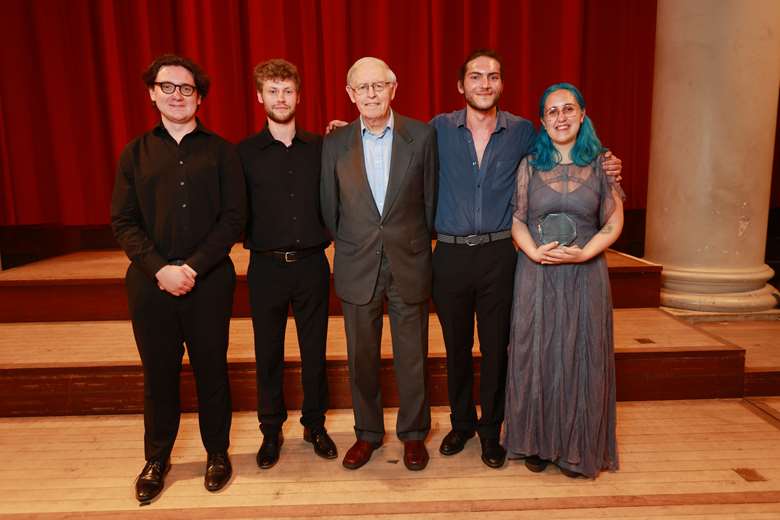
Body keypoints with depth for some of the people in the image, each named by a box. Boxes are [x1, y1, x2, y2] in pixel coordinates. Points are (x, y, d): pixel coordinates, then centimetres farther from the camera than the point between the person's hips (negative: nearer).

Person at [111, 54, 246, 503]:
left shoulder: (220, 150, 2)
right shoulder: (135, 153, 8)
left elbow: (234, 217, -5)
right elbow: (123, 222, 2)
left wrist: (193, 267, -14)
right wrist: (160, 269, -13)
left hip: (209, 280, -1)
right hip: (151, 282, 2)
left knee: (212, 368, 10)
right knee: (159, 373, 12)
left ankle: (217, 452, 30)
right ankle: (157, 458, 32)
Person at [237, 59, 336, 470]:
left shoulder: (319, 147, 3)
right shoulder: (245, 152, 0)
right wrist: (252, 240, -7)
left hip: (311, 264, 1)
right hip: (266, 267, 0)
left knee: (314, 350, 11)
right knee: (268, 353, 10)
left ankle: (315, 424, 30)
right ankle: (271, 431, 28)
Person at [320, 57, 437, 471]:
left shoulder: (422, 135, -3)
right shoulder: (335, 142, 0)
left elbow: (430, 200, 3)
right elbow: (329, 207, 7)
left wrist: (416, 245, 8)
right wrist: (350, 248, 11)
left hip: (409, 265, -1)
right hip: (357, 267, 1)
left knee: (412, 356, 10)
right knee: (361, 357, 12)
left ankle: (413, 433, 32)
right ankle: (367, 433, 33)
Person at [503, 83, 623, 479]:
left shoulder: (601, 163, 3)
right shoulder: (529, 164, 4)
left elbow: (614, 221, 2)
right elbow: (516, 220, 3)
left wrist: (582, 253, -14)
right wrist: (535, 251, -16)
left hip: (585, 275, 0)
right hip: (536, 273, 0)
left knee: (581, 357, 6)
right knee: (536, 356, 6)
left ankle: (577, 448, 24)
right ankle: (537, 442, 24)